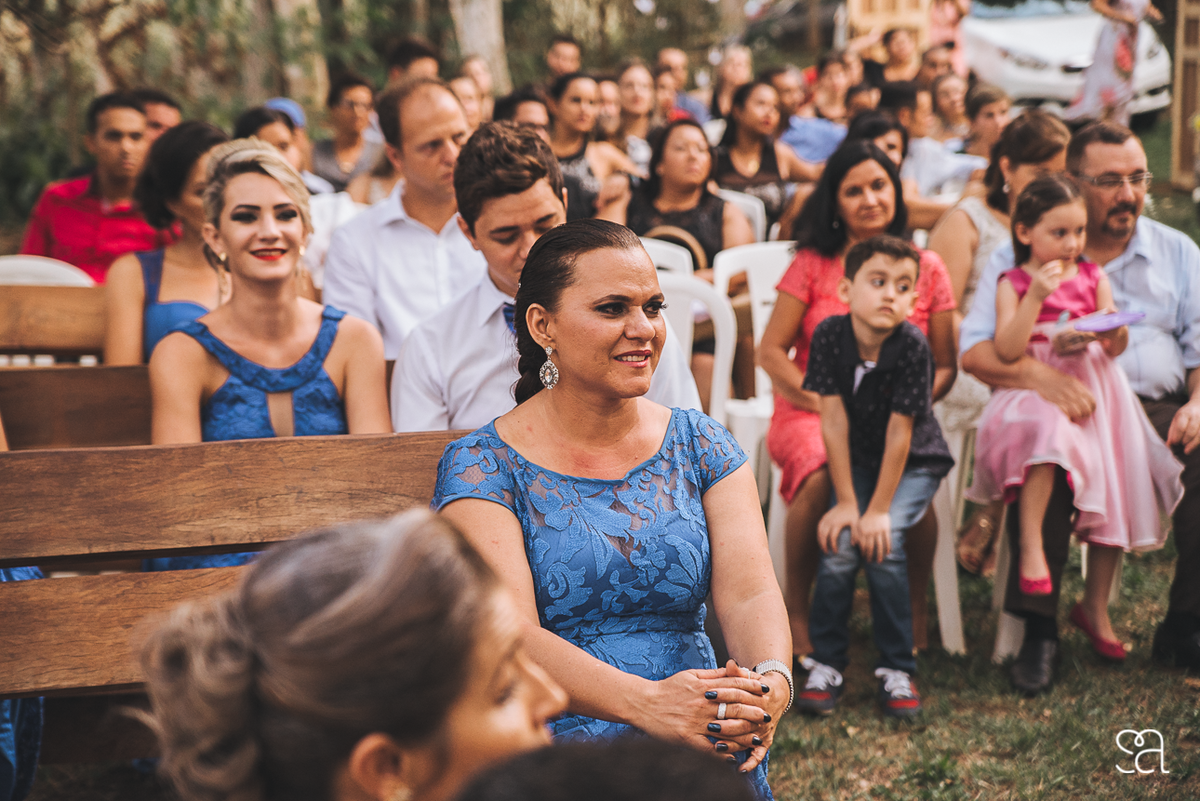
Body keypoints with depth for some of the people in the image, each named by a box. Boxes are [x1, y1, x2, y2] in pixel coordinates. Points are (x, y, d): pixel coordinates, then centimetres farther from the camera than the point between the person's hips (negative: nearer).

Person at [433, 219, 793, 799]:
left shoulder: (702, 446, 12)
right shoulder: (481, 467, -1)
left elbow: (750, 592, -1)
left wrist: (772, 679, -26)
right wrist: (646, 702, -32)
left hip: (699, 751, 3)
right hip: (550, 744, -3)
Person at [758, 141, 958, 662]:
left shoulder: (926, 268, 10)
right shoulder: (813, 263, 4)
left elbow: (945, 366, 9)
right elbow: (770, 352, 0)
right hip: (811, 412, -1)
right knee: (821, 478, -35)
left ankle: (914, 613, -9)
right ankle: (798, 612, -14)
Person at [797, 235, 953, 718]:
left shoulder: (912, 347, -24)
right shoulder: (829, 335, -17)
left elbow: (899, 434, -21)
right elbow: (834, 421, -14)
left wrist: (879, 511, -20)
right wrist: (846, 501, -14)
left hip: (914, 463, -2)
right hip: (856, 461, 2)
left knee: (882, 543, -23)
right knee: (839, 544, -19)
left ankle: (896, 670, -9)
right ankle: (827, 664, -4)